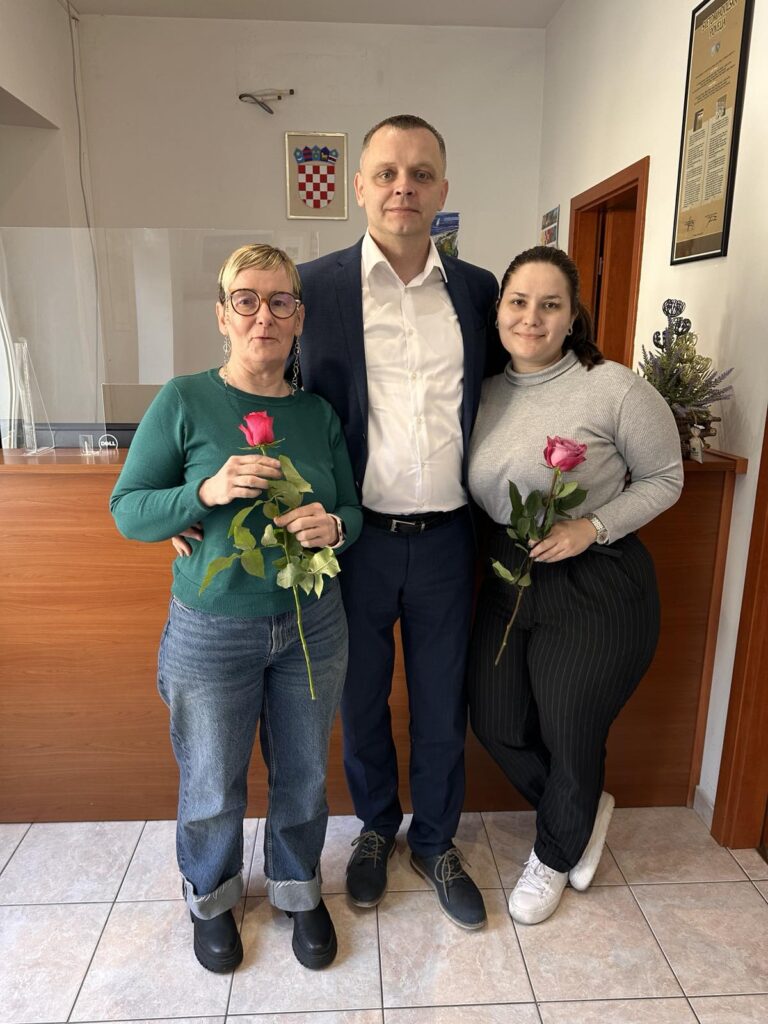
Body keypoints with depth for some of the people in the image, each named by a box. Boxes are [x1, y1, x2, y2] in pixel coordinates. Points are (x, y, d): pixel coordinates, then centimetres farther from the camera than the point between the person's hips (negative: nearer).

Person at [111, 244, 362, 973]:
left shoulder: (318, 412, -1)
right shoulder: (184, 401, -10)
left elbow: (352, 511, 5)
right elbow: (126, 510, -9)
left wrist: (331, 525, -19)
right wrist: (208, 491, -26)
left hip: (313, 624, 3)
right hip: (212, 631, -2)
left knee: (303, 774, 18)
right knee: (213, 786, 16)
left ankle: (296, 888, 47)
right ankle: (211, 897, 47)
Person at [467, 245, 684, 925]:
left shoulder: (614, 388, -15)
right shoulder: (485, 394, 2)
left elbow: (664, 479, -6)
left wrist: (593, 526, -19)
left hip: (597, 588, -5)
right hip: (508, 581, 6)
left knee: (570, 737, 11)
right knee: (495, 725, 15)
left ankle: (554, 857, 43)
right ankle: (585, 812, 46)